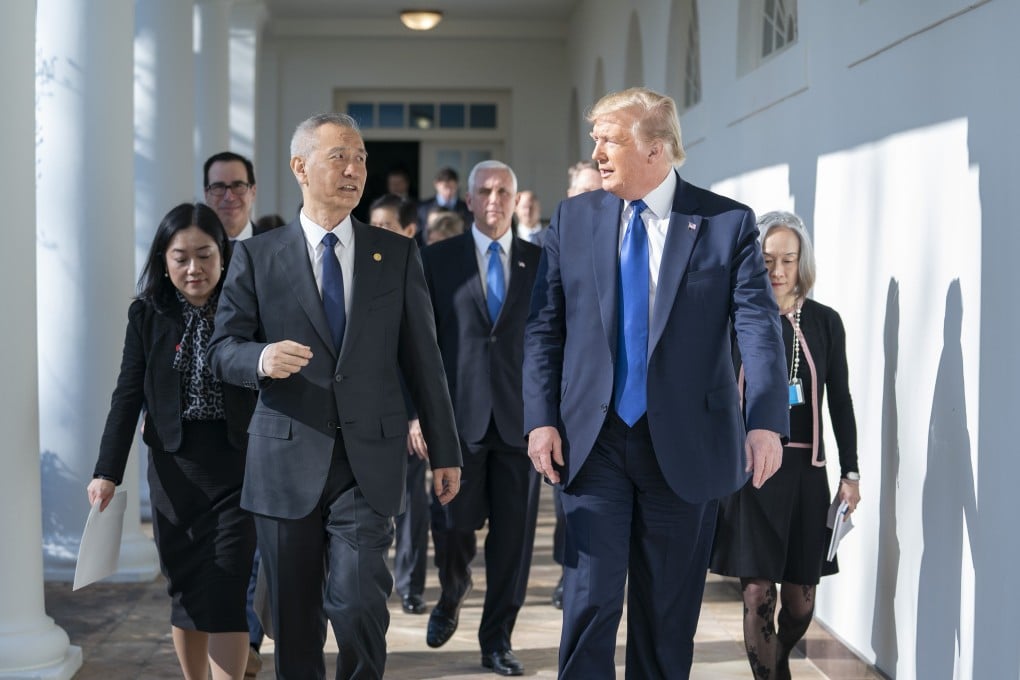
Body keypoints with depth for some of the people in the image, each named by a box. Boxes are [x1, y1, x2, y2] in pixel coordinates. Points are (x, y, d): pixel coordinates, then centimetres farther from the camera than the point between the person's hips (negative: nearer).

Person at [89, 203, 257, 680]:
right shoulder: (147, 315, 3)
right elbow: (127, 396, 1)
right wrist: (108, 472, -7)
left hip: (238, 466, -2)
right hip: (174, 468, 2)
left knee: (226, 594, -6)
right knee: (186, 592, 9)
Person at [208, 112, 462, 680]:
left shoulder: (397, 255, 8)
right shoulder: (256, 257, 4)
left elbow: (422, 357, 9)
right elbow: (223, 350, 3)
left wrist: (445, 450, 8)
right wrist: (263, 358, -21)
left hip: (371, 461, 0)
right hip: (288, 462, 0)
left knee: (357, 605, -12)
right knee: (294, 619, 8)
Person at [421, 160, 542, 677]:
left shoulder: (541, 262, 8)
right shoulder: (437, 260, 5)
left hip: (522, 417, 1)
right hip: (458, 415, -1)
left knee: (513, 536, 4)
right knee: (452, 527, -2)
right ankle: (452, 595, 30)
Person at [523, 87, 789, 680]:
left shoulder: (729, 223, -3)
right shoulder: (573, 219, 5)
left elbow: (760, 326, -12)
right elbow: (545, 328, 7)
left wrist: (766, 421, -26)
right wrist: (542, 417, -4)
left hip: (685, 446, -1)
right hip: (594, 441, 1)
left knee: (670, 612, 10)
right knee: (591, 598, -2)